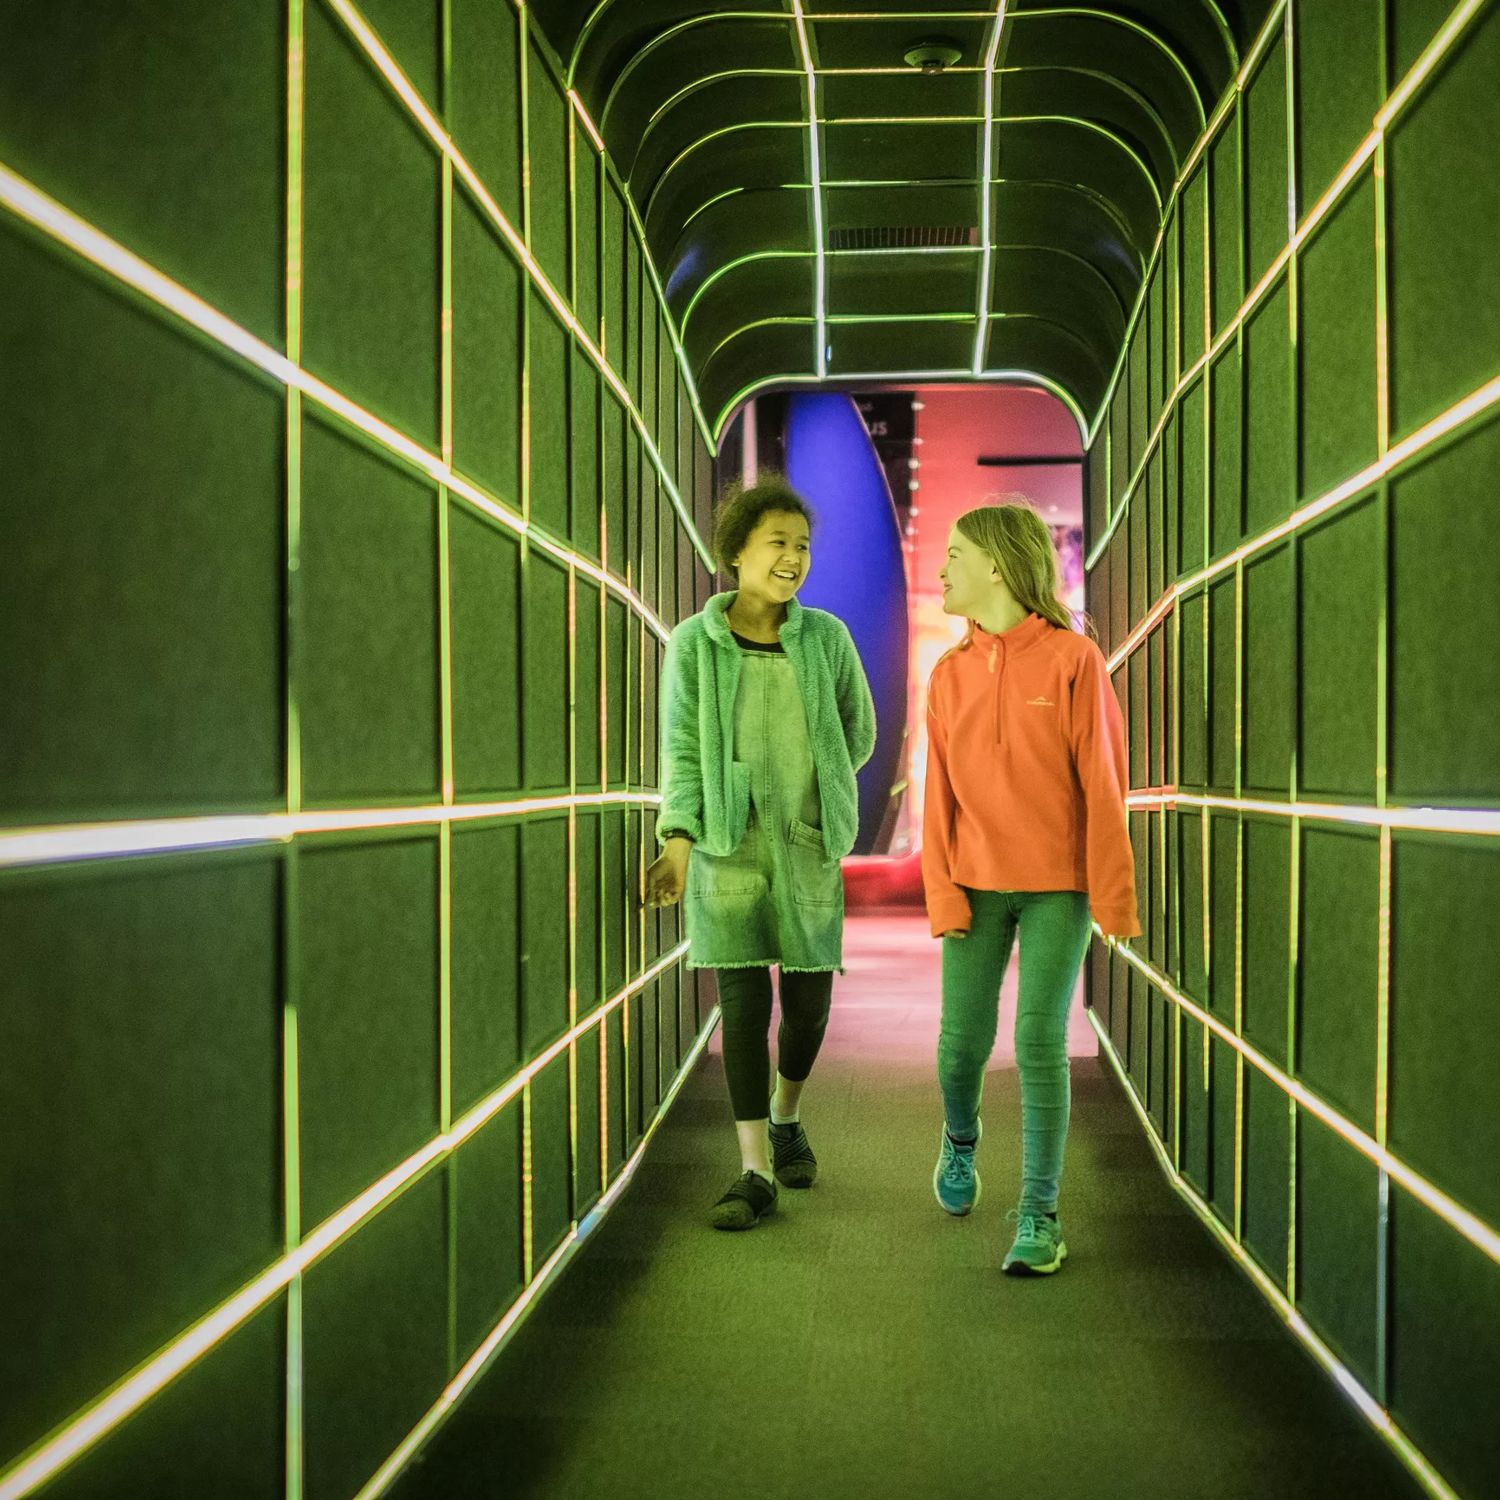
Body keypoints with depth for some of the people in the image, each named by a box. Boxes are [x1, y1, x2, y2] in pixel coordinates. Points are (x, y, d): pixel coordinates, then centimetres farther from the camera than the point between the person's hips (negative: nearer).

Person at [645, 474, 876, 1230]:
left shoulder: (826, 637, -3)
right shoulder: (694, 644, -6)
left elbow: (857, 732, 12)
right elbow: (682, 752, -6)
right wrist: (677, 845, -17)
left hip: (808, 844, 2)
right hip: (728, 843, -1)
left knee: (809, 1004, 6)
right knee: (743, 1001, -5)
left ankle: (785, 1117, 36)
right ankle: (755, 1173, 2)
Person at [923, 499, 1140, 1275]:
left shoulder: (1073, 659, -6)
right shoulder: (949, 672, 6)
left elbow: (1104, 783, -7)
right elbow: (939, 794, 5)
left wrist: (1113, 896, -9)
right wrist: (942, 894, -4)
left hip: (1058, 887, -3)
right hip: (977, 885, 3)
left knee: (1041, 1043, -5)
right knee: (963, 1040, 4)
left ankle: (1039, 1217, 5)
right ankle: (960, 1139, 37)